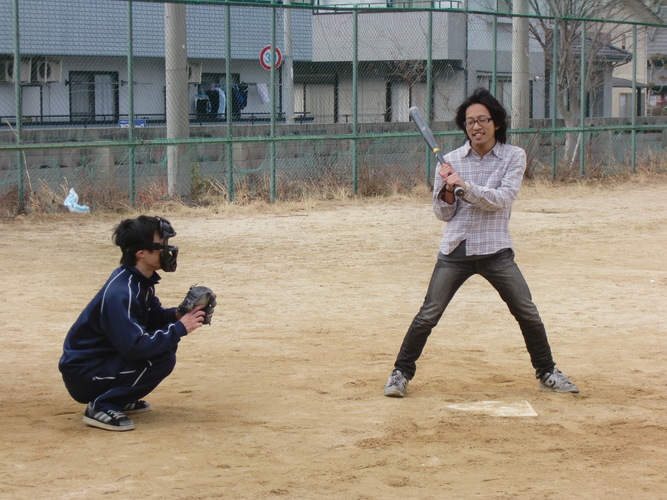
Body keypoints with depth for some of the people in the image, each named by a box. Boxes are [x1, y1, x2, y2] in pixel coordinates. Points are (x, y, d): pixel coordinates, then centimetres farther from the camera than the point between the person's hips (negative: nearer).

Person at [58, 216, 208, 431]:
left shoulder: (142, 280, 2)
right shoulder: (120, 293, -27)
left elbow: (154, 315, 16)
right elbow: (135, 347, -32)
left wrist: (177, 315, -6)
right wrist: (180, 328, -25)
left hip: (107, 358, 10)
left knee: (166, 340, 6)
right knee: (162, 358, -21)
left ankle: (121, 399, 12)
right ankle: (101, 406, -13)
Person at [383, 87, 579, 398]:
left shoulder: (514, 157, 0)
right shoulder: (450, 161, 3)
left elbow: (503, 199, -14)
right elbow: (443, 213, 5)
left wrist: (465, 186, -23)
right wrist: (448, 189, -14)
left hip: (495, 251, 0)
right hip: (455, 251, 0)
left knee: (528, 314, 1)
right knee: (428, 316, -4)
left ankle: (547, 373, 19)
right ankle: (401, 373, 9)